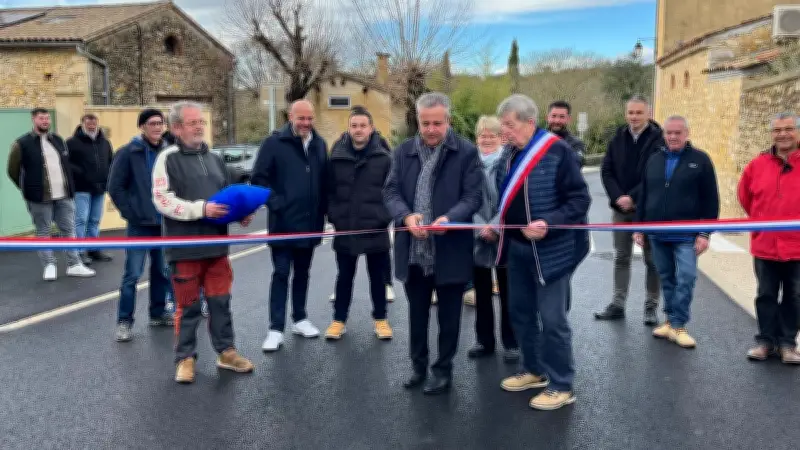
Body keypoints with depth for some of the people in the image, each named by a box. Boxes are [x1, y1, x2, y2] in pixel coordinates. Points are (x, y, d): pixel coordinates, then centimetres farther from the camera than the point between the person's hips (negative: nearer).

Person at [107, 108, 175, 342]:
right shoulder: (128, 152, -7)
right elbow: (115, 188, -7)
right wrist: (131, 214, -9)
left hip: (164, 223, 5)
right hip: (140, 225, -4)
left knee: (162, 271, 13)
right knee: (132, 274, -3)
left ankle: (158, 313, 28)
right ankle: (124, 321, 7)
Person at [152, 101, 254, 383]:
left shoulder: (214, 159, 15)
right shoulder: (168, 159, -6)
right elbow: (163, 201, -15)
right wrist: (202, 209, -22)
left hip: (216, 244, 5)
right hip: (185, 247, -5)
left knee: (220, 301, 11)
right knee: (188, 305, 6)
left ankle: (226, 352, 23)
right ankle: (185, 358, 19)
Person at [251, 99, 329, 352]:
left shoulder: (319, 145, 8)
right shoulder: (274, 143, -7)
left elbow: (325, 181, 15)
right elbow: (258, 179, -9)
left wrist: (323, 210, 7)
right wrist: (276, 203, -16)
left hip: (310, 222, 5)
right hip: (283, 223, -5)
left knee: (302, 272, 15)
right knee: (281, 274, -2)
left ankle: (300, 319, 27)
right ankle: (276, 329, 2)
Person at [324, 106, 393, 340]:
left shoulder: (384, 158, -5)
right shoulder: (337, 157, 1)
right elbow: (330, 190, 8)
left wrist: (385, 217, -10)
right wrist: (334, 215, -2)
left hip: (376, 229, -1)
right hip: (345, 229, 2)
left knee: (377, 276, 12)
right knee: (345, 277, 13)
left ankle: (380, 319, 26)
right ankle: (339, 319, 25)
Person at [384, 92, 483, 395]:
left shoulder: (466, 152, -5)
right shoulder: (403, 151, 6)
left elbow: (473, 196, -9)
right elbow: (390, 191, 2)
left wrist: (449, 218, -27)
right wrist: (406, 216, -19)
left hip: (450, 251, -3)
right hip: (413, 251, 4)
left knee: (448, 315, 10)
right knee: (416, 313, 17)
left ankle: (443, 370, 26)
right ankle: (418, 365, 34)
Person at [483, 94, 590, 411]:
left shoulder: (557, 151, -16)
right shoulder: (508, 154, 7)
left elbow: (580, 199, -17)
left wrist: (548, 223, -28)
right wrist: (496, 225, 4)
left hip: (552, 249, -8)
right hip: (517, 247, 8)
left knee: (552, 318, -1)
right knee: (520, 312, 17)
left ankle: (561, 386, 14)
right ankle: (534, 371, 35)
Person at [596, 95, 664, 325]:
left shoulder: (658, 140, -8)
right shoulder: (618, 138, 5)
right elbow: (606, 171, 2)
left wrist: (632, 197, -20)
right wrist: (618, 197, -12)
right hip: (621, 208, 4)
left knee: (652, 259, 6)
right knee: (621, 257, 11)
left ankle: (651, 307, 15)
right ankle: (617, 304, 18)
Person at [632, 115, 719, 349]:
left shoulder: (700, 160, -2)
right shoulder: (654, 160, 11)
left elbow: (710, 200, -4)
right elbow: (643, 196, 16)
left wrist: (705, 233, -9)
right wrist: (639, 227, 11)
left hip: (686, 235, -4)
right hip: (657, 234, 4)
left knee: (686, 279, -8)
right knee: (666, 278, 12)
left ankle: (677, 325, -1)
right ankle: (671, 319, 22)